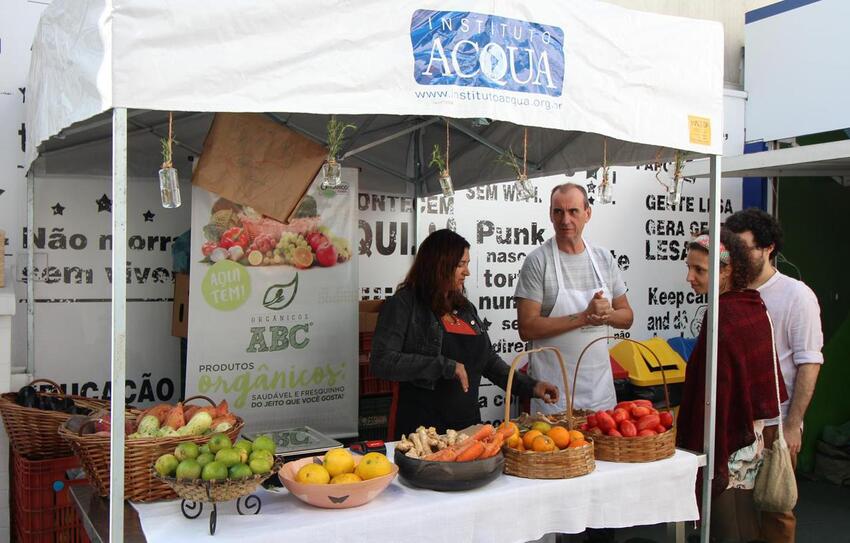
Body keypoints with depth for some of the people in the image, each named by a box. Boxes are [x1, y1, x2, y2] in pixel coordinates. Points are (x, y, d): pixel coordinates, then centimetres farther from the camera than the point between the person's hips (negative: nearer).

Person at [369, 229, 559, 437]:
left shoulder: (465, 307, 14)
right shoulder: (403, 305, -8)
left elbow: (489, 360, 20)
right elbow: (382, 362, -18)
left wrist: (530, 386, 10)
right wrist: (444, 366, -21)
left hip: (468, 423, 7)